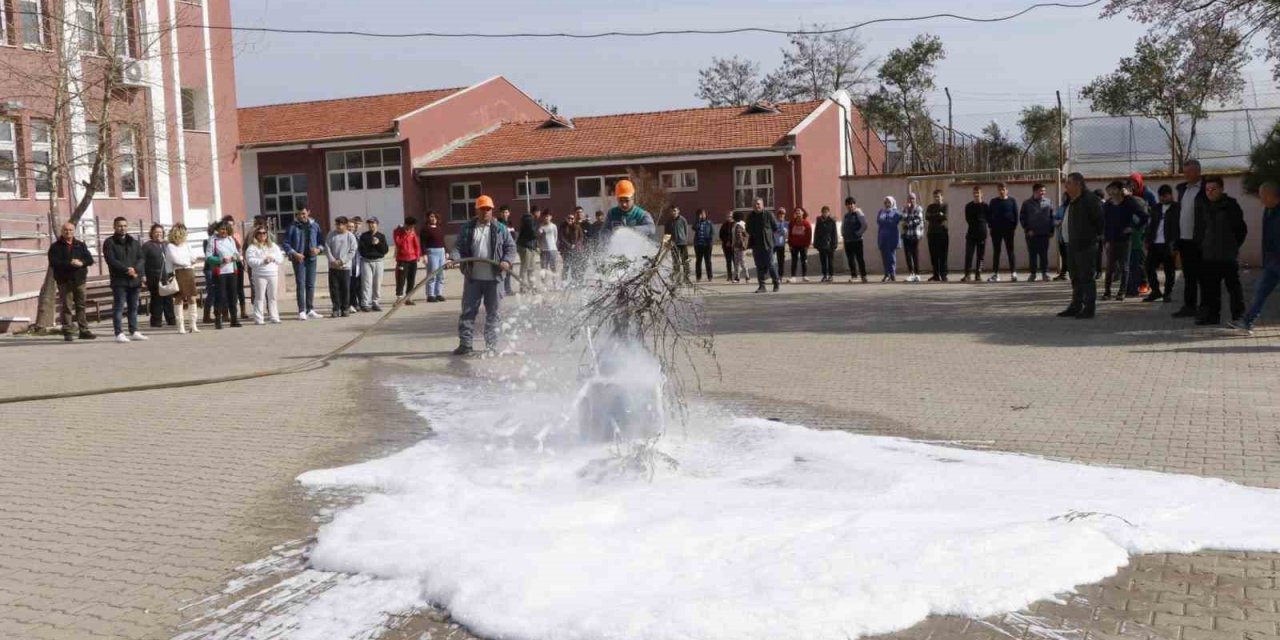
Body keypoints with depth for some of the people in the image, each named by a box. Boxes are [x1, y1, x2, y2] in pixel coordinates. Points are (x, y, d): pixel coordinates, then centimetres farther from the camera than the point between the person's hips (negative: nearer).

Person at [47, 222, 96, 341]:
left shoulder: (81, 245, 13)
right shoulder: (55, 247, 2)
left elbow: (90, 259, 3)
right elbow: (54, 262, -11)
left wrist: (81, 263, -18)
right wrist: (70, 263, -21)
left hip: (79, 279, 3)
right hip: (64, 281, -3)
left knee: (81, 306, 6)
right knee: (67, 306, -4)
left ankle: (84, 330, 10)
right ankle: (67, 332, -2)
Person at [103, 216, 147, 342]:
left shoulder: (134, 242, 17)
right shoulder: (109, 242, 1)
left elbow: (141, 258, 8)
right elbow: (111, 260, -11)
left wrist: (135, 269, -11)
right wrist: (127, 269, -19)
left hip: (134, 280, 5)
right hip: (119, 280, -5)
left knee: (133, 307, 9)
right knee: (119, 307, -6)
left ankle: (134, 332, 15)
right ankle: (119, 333, -7)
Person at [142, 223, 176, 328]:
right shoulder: (147, 246, 0)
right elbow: (142, 262, -6)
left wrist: (172, 273, 16)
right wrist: (143, 276, -15)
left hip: (167, 277, 5)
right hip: (154, 279, -5)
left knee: (168, 299, 8)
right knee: (157, 300, -3)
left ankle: (171, 320, 14)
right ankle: (156, 322, 3)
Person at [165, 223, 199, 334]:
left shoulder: (187, 245, 16)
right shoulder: (170, 246, -1)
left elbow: (193, 259, 10)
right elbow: (175, 260, -8)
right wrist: (188, 262, 4)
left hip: (189, 272, 5)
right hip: (178, 274, -5)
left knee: (192, 298, 2)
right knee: (179, 299, -3)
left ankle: (194, 325, 4)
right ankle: (181, 326, 0)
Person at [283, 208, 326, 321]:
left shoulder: (315, 225, 7)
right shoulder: (293, 227, -2)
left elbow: (321, 241, 12)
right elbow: (286, 243, -3)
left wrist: (319, 249, -8)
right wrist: (294, 254, -16)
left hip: (311, 258, 3)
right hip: (299, 259, -3)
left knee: (311, 285, 8)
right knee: (301, 285, -5)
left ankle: (310, 310, 15)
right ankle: (302, 311, -3)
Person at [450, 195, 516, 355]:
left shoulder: (500, 229, 5)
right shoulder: (467, 228, 6)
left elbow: (511, 247, 5)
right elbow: (459, 247, 5)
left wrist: (507, 261, -14)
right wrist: (454, 258, -15)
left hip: (493, 278, 0)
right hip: (473, 277, 0)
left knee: (494, 313, 5)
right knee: (468, 311, 4)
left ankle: (491, 345, 14)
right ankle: (465, 343, 11)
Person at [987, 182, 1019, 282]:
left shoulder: (1012, 200, 4)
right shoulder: (993, 201, 8)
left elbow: (1016, 214, 2)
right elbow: (989, 214, 9)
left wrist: (1014, 227, -6)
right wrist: (991, 225, -2)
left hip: (1009, 230, -2)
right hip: (996, 230, 2)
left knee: (1010, 251, -1)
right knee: (996, 252, 4)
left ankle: (1013, 273, -2)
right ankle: (995, 274, 6)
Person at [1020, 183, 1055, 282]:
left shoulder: (1048, 202, 5)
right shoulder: (1027, 203, 2)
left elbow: (1052, 217, 8)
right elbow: (1022, 218, 3)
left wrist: (1051, 231, 4)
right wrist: (1027, 229, -5)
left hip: (1044, 234, 1)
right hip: (1031, 234, 0)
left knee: (1044, 254, 3)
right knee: (1032, 254, 4)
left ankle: (1045, 273, 9)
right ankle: (1033, 273, 11)